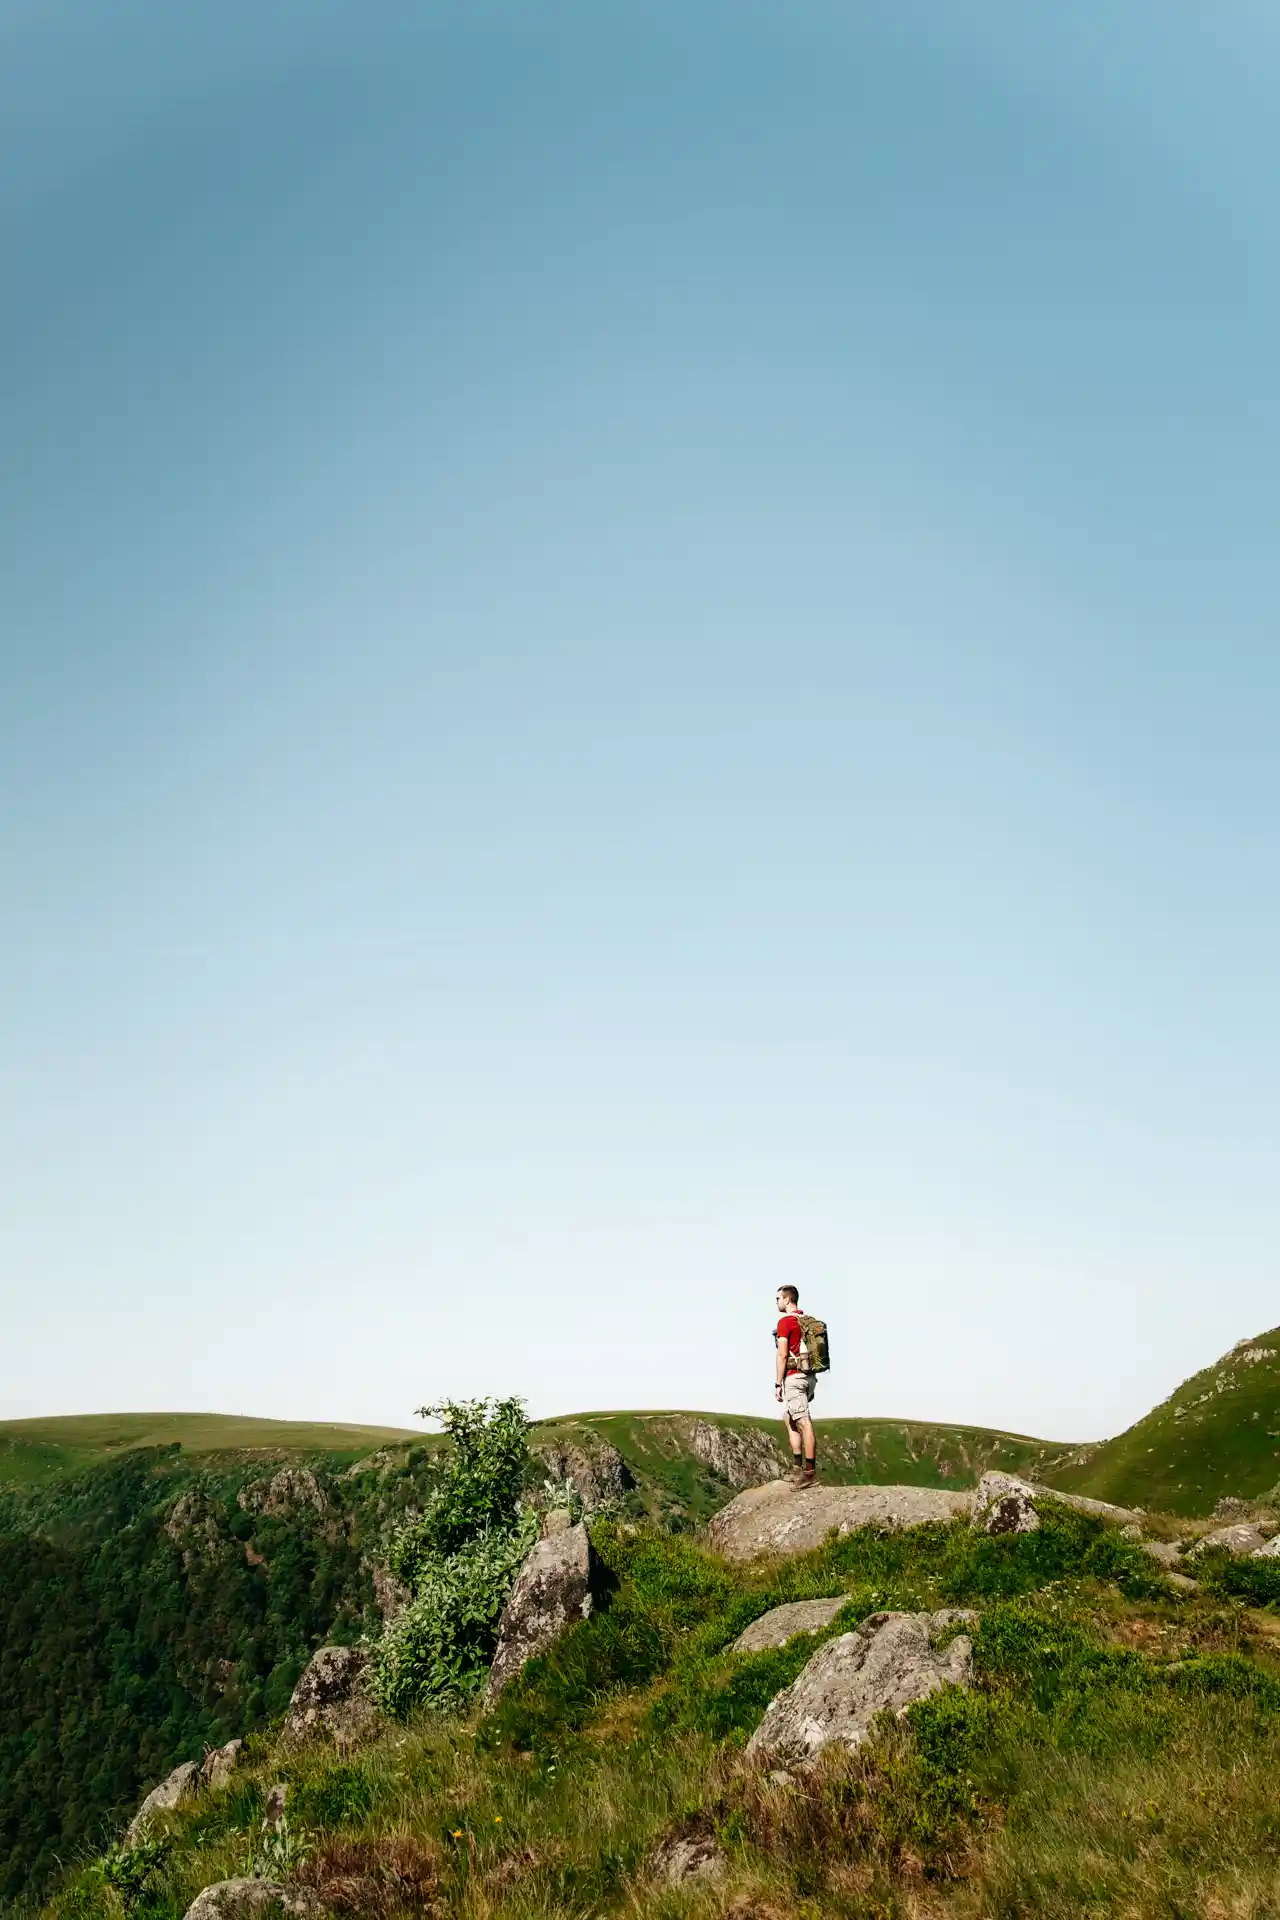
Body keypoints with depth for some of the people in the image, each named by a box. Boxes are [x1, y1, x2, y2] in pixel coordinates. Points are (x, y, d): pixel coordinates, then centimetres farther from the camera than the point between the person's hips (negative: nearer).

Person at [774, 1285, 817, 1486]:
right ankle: (798, 1468, 15)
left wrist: (778, 1383, -11)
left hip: (793, 1377, -9)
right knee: (789, 1419, 16)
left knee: (804, 1423, -10)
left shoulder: (785, 1321, -9)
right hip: (808, 1376, 9)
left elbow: (783, 1355, -14)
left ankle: (810, 1472, -10)